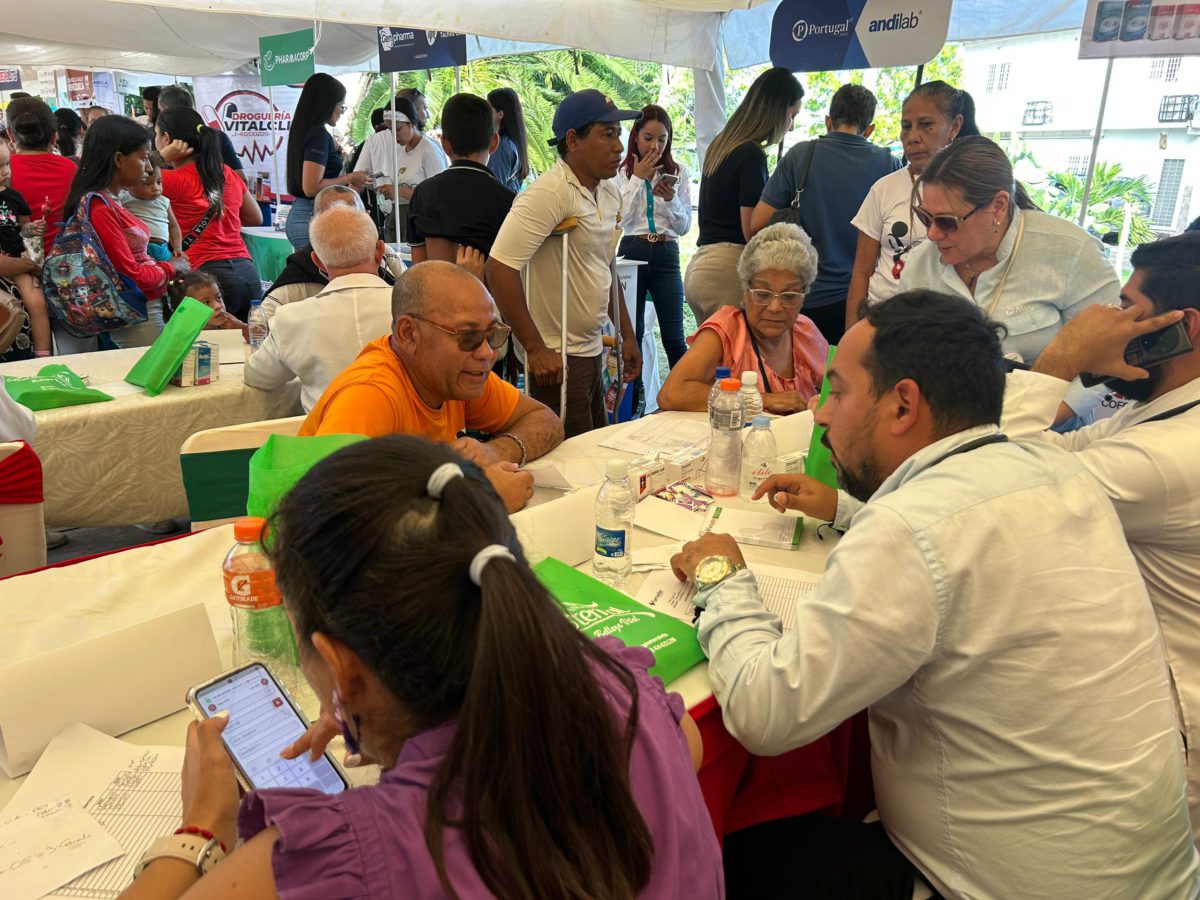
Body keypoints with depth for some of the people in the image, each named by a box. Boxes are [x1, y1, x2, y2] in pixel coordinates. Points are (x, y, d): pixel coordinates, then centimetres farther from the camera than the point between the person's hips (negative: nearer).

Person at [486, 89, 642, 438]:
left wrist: (627, 335, 19)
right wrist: (536, 349, -22)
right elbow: (499, 269, -24)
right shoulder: (547, 194, -18)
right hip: (557, 359, -9)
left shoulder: (610, 192, 10)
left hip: (592, 353, 9)